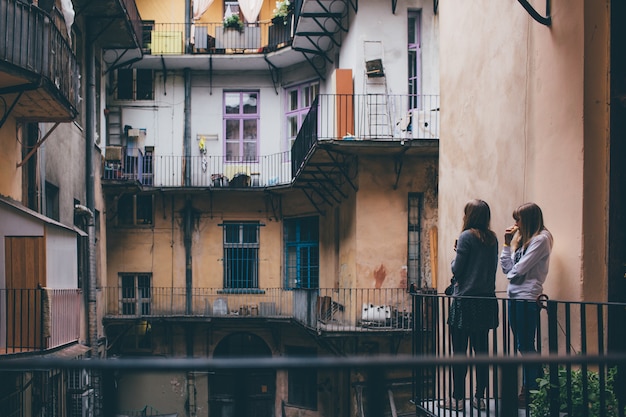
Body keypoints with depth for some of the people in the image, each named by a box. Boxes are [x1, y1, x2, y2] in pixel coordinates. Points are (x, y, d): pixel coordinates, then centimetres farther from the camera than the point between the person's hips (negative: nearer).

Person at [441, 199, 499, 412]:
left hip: (465, 300, -6)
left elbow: (457, 269, -10)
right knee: (481, 350, 9)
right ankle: (480, 397, 11)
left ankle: (458, 398, 1)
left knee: (459, 351, -1)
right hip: (486, 300, 6)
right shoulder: (492, 238, 9)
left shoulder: (466, 236, -9)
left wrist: (456, 256, 11)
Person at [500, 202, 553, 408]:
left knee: (526, 346, -5)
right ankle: (528, 389, 13)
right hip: (514, 296, 9)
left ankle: (531, 392, 0)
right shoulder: (522, 239, 18)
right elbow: (506, 268, 12)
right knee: (523, 346, 9)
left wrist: (511, 273, 5)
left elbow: (520, 269, -15)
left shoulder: (541, 239, -9)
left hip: (527, 297, -9)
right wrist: (507, 243, 7)